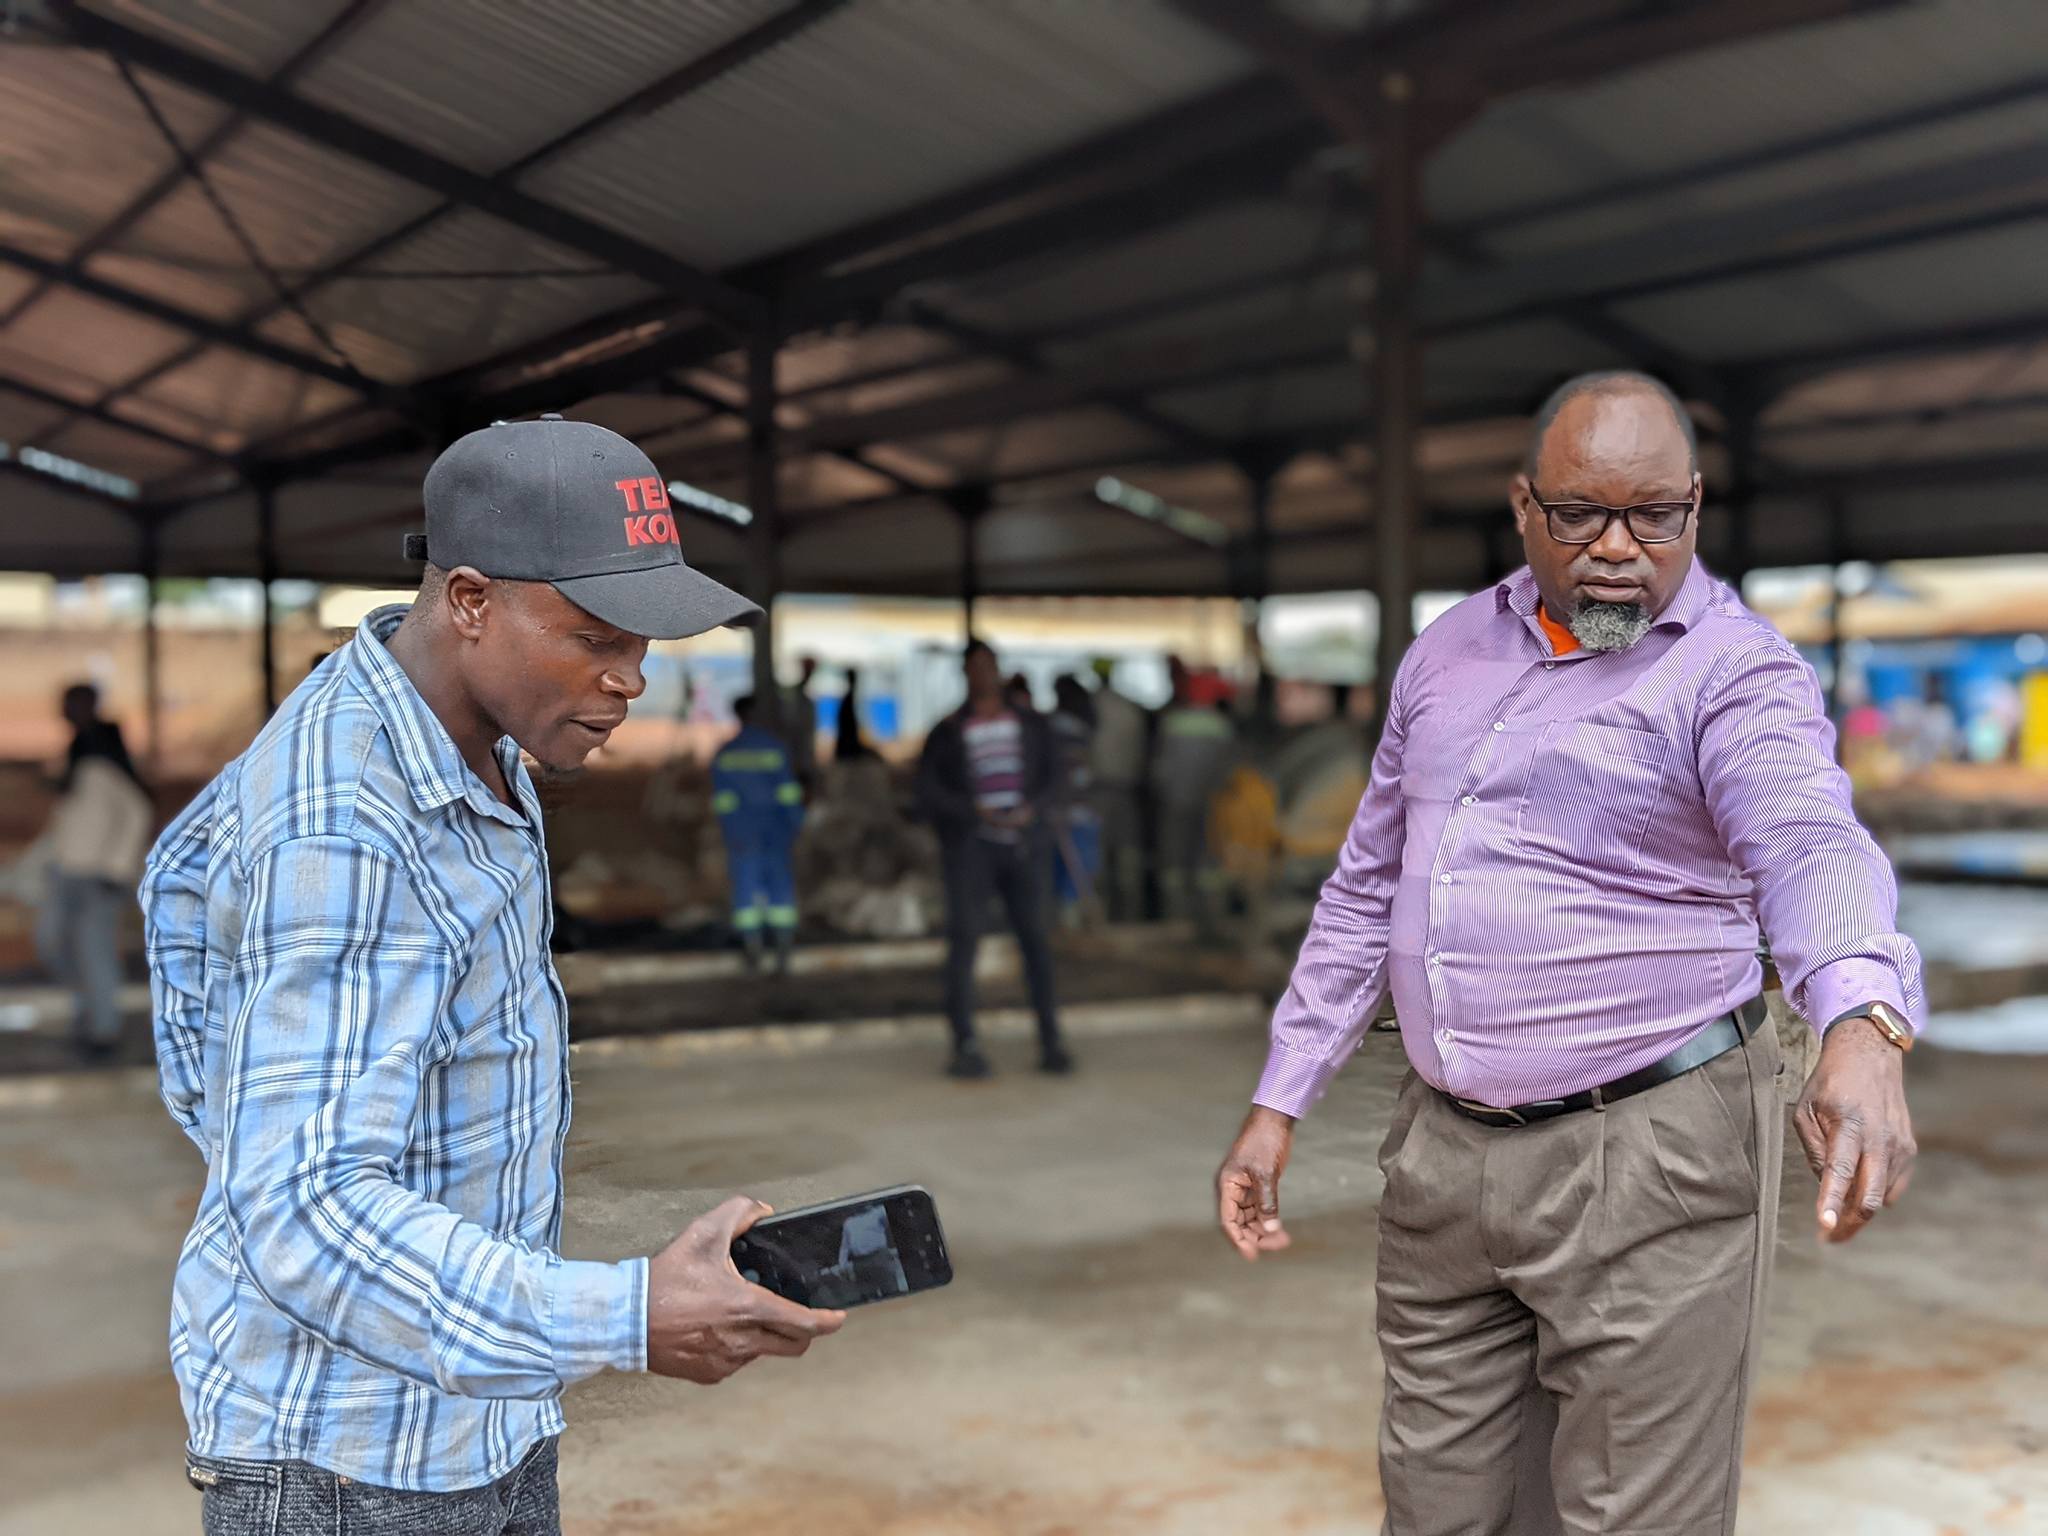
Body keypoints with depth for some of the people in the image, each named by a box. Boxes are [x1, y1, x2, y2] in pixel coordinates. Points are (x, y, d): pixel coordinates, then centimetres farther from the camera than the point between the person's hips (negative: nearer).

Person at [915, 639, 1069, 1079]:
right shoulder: (948, 732, 4)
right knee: (963, 939, -10)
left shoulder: (1030, 725, 12)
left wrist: (1030, 809, -10)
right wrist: (979, 813, -13)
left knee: (1035, 937, -2)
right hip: (969, 846, -2)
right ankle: (965, 1046, -8)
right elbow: (928, 794, -1)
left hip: (1023, 844, 2)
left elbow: (1050, 778, 10)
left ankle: (1051, 1042, 3)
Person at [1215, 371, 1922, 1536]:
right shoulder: (1451, 652, 10)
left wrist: (1865, 1026, -50)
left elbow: (1813, 846, -29)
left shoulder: (1737, 673, -9)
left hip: (1651, 1159, -5)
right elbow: (1367, 889, 15)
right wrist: (1278, 1107, 12)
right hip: (1445, 1151, 6)